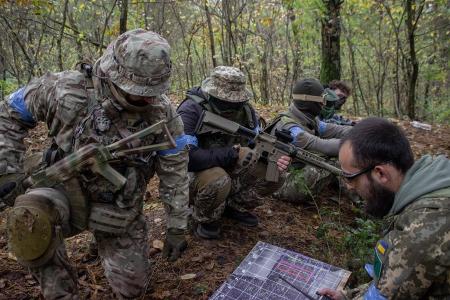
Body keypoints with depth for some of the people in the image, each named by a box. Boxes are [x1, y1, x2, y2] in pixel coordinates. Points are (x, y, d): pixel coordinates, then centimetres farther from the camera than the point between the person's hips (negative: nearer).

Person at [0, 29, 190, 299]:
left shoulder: (162, 112, -17)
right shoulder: (66, 90, -20)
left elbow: (175, 171, -8)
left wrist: (177, 227, -4)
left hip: (120, 211, 1)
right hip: (68, 192, 0)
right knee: (30, 216, -32)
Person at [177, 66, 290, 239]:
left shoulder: (244, 109, -6)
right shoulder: (191, 110, -25)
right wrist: (228, 155, -34)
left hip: (230, 172, 6)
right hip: (194, 175, -5)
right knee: (218, 181, -39)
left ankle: (236, 206, 10)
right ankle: (206, 220, -5)